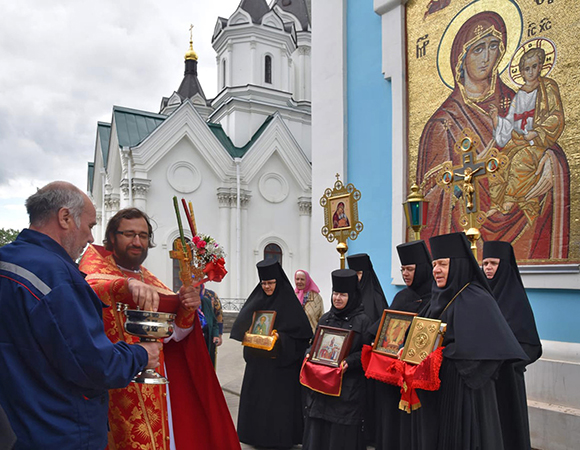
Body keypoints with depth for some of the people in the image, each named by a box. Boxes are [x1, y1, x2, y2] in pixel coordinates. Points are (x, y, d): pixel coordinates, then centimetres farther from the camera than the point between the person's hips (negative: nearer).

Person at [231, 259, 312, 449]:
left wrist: (280, 336, -22)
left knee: (278, 399, -1)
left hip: (280, 363, -5)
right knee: (255, 396, 9)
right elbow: (241, 325, 9)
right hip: (257, 361, 5)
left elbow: (302, 331, -11)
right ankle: (256, 434, 24)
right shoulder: (256, 300, 7)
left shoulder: (288, 302, -8)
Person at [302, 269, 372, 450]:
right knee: (318, 430, 7)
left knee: (343, 432, 1)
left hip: (349, 387, -4)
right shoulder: (325, 319, 12)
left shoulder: (362, 320, -3)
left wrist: (349, 362, -21)